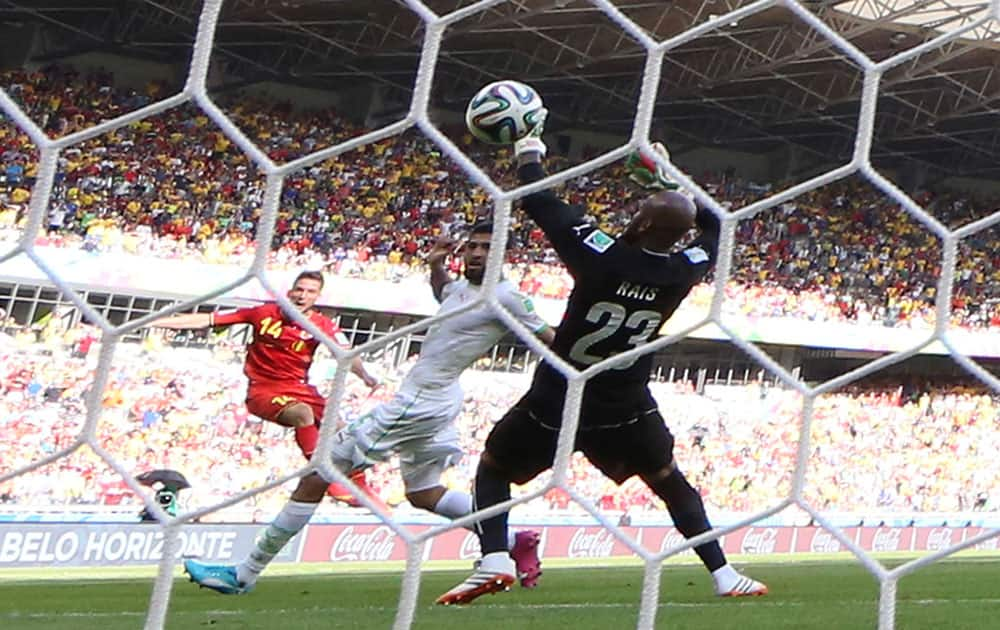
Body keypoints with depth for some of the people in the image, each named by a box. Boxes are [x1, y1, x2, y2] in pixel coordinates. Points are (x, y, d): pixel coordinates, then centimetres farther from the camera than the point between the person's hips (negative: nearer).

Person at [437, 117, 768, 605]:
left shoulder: (601, 257, -23)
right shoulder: (682, 273, -11)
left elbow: (540, 202, -12)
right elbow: (710, 229, 12)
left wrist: (529, 154, 6)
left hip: (554, 401, -3)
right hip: (625, 407, 3)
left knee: (493, 469, 18)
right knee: (671, 484, 24)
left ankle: (494, 560, -3)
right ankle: (725, 576, 16)